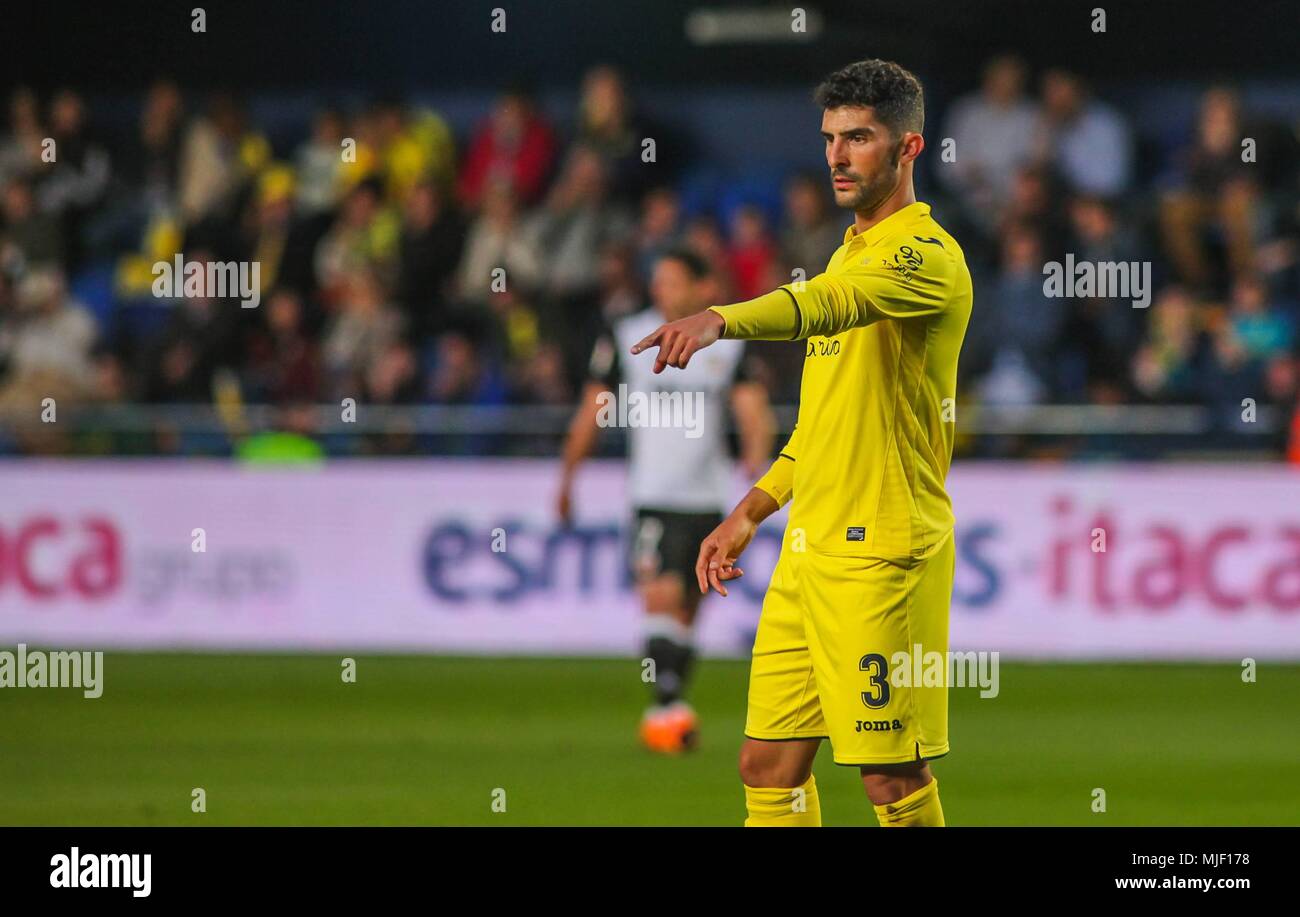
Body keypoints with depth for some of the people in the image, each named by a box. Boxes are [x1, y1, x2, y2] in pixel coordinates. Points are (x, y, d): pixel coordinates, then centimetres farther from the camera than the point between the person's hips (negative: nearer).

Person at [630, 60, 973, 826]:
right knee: (769, 764, 7)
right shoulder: (849, 255, 19)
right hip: (807, 554, 9)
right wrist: (749, 514, 22)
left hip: (883, 557, -9)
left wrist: (720, 321, -49)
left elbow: (833, 304, -33)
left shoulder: (929, 258, -12)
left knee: (895, 779, -4)